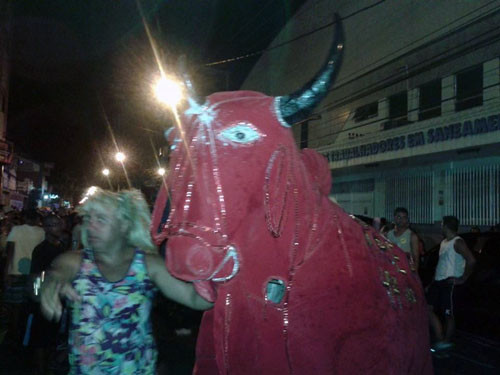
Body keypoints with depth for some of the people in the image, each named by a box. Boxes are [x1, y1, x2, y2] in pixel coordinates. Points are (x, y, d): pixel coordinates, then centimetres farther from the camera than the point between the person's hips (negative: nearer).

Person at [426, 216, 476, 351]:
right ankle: (440, 339, 8)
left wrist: (463, 279, -18)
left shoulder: (457, 242, -12)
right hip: (438, 281, 9)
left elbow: (471, 260, -24)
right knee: (428, 309, 4)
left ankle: (446, 342, 13)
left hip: (449, 283, -9)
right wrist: (433, 280, 21)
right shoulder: (444, 242, 17)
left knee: (448, 314, 1)